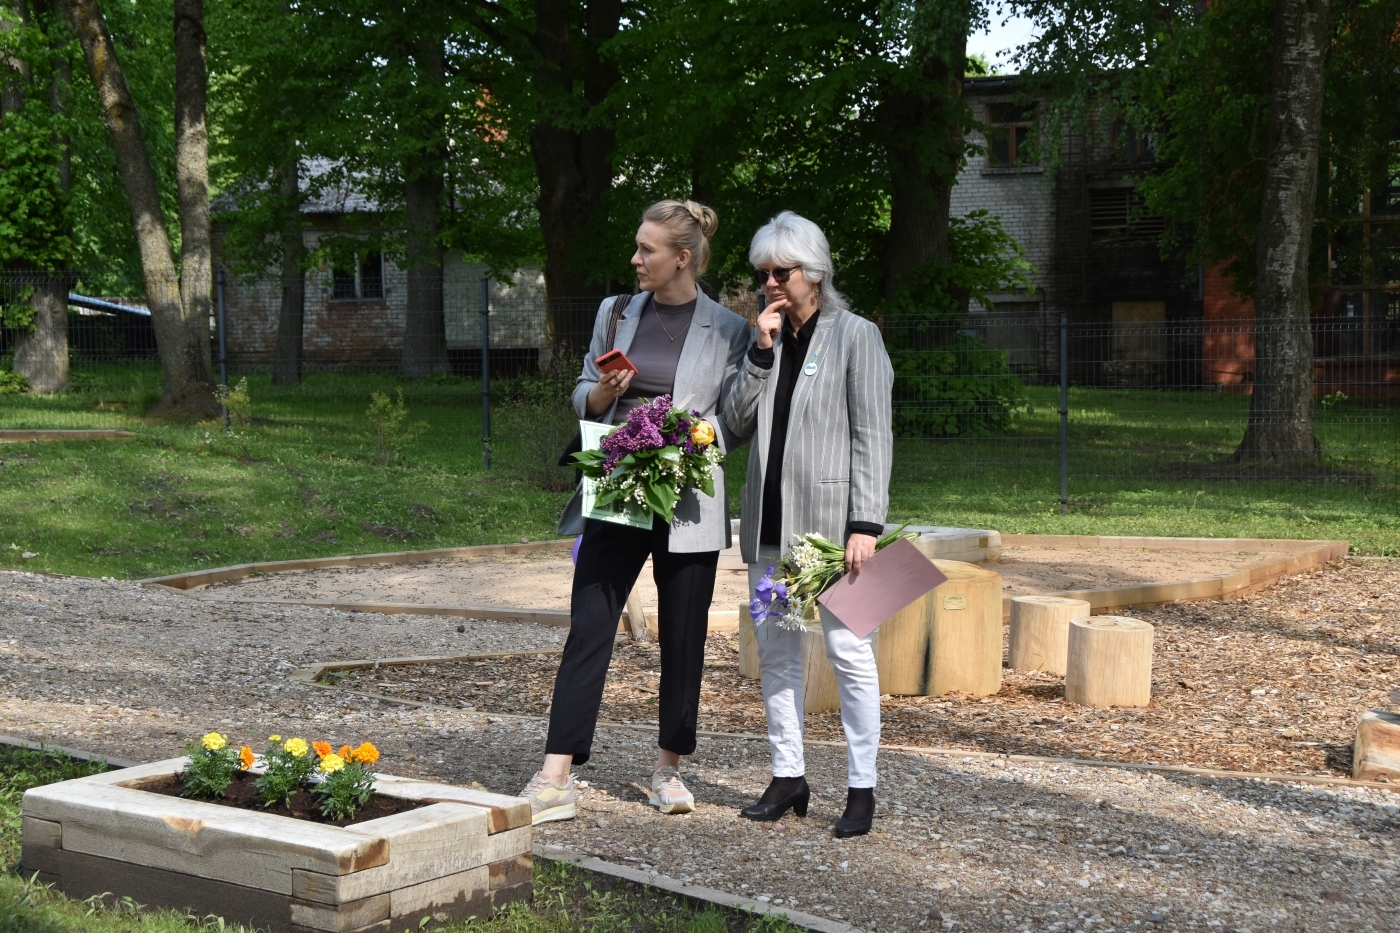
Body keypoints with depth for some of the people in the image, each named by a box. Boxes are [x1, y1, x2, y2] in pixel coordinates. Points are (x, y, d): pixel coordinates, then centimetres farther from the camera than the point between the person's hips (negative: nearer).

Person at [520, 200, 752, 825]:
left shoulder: (727, 330, 0)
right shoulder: (615, 313, 10)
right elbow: (584, 396, 16)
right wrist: (603, 393, -6)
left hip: (687, 502, -2)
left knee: (682, 640, 6)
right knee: (588, 630, -4)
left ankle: (668, 768, 23)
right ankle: (555, 780, -4)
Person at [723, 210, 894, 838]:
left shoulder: (856, 336, -2)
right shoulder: (768, 340, 14)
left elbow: (873, 437, -7)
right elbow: (736, 421, 6)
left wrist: (865, 523, -15)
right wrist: (761, 351, -4)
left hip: (830, 517, -6)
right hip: (770, 521, 6)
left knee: (847, 649, -5)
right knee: (775, 649, 9)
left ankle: (861, 788, 2)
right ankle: (788, 777, 19)